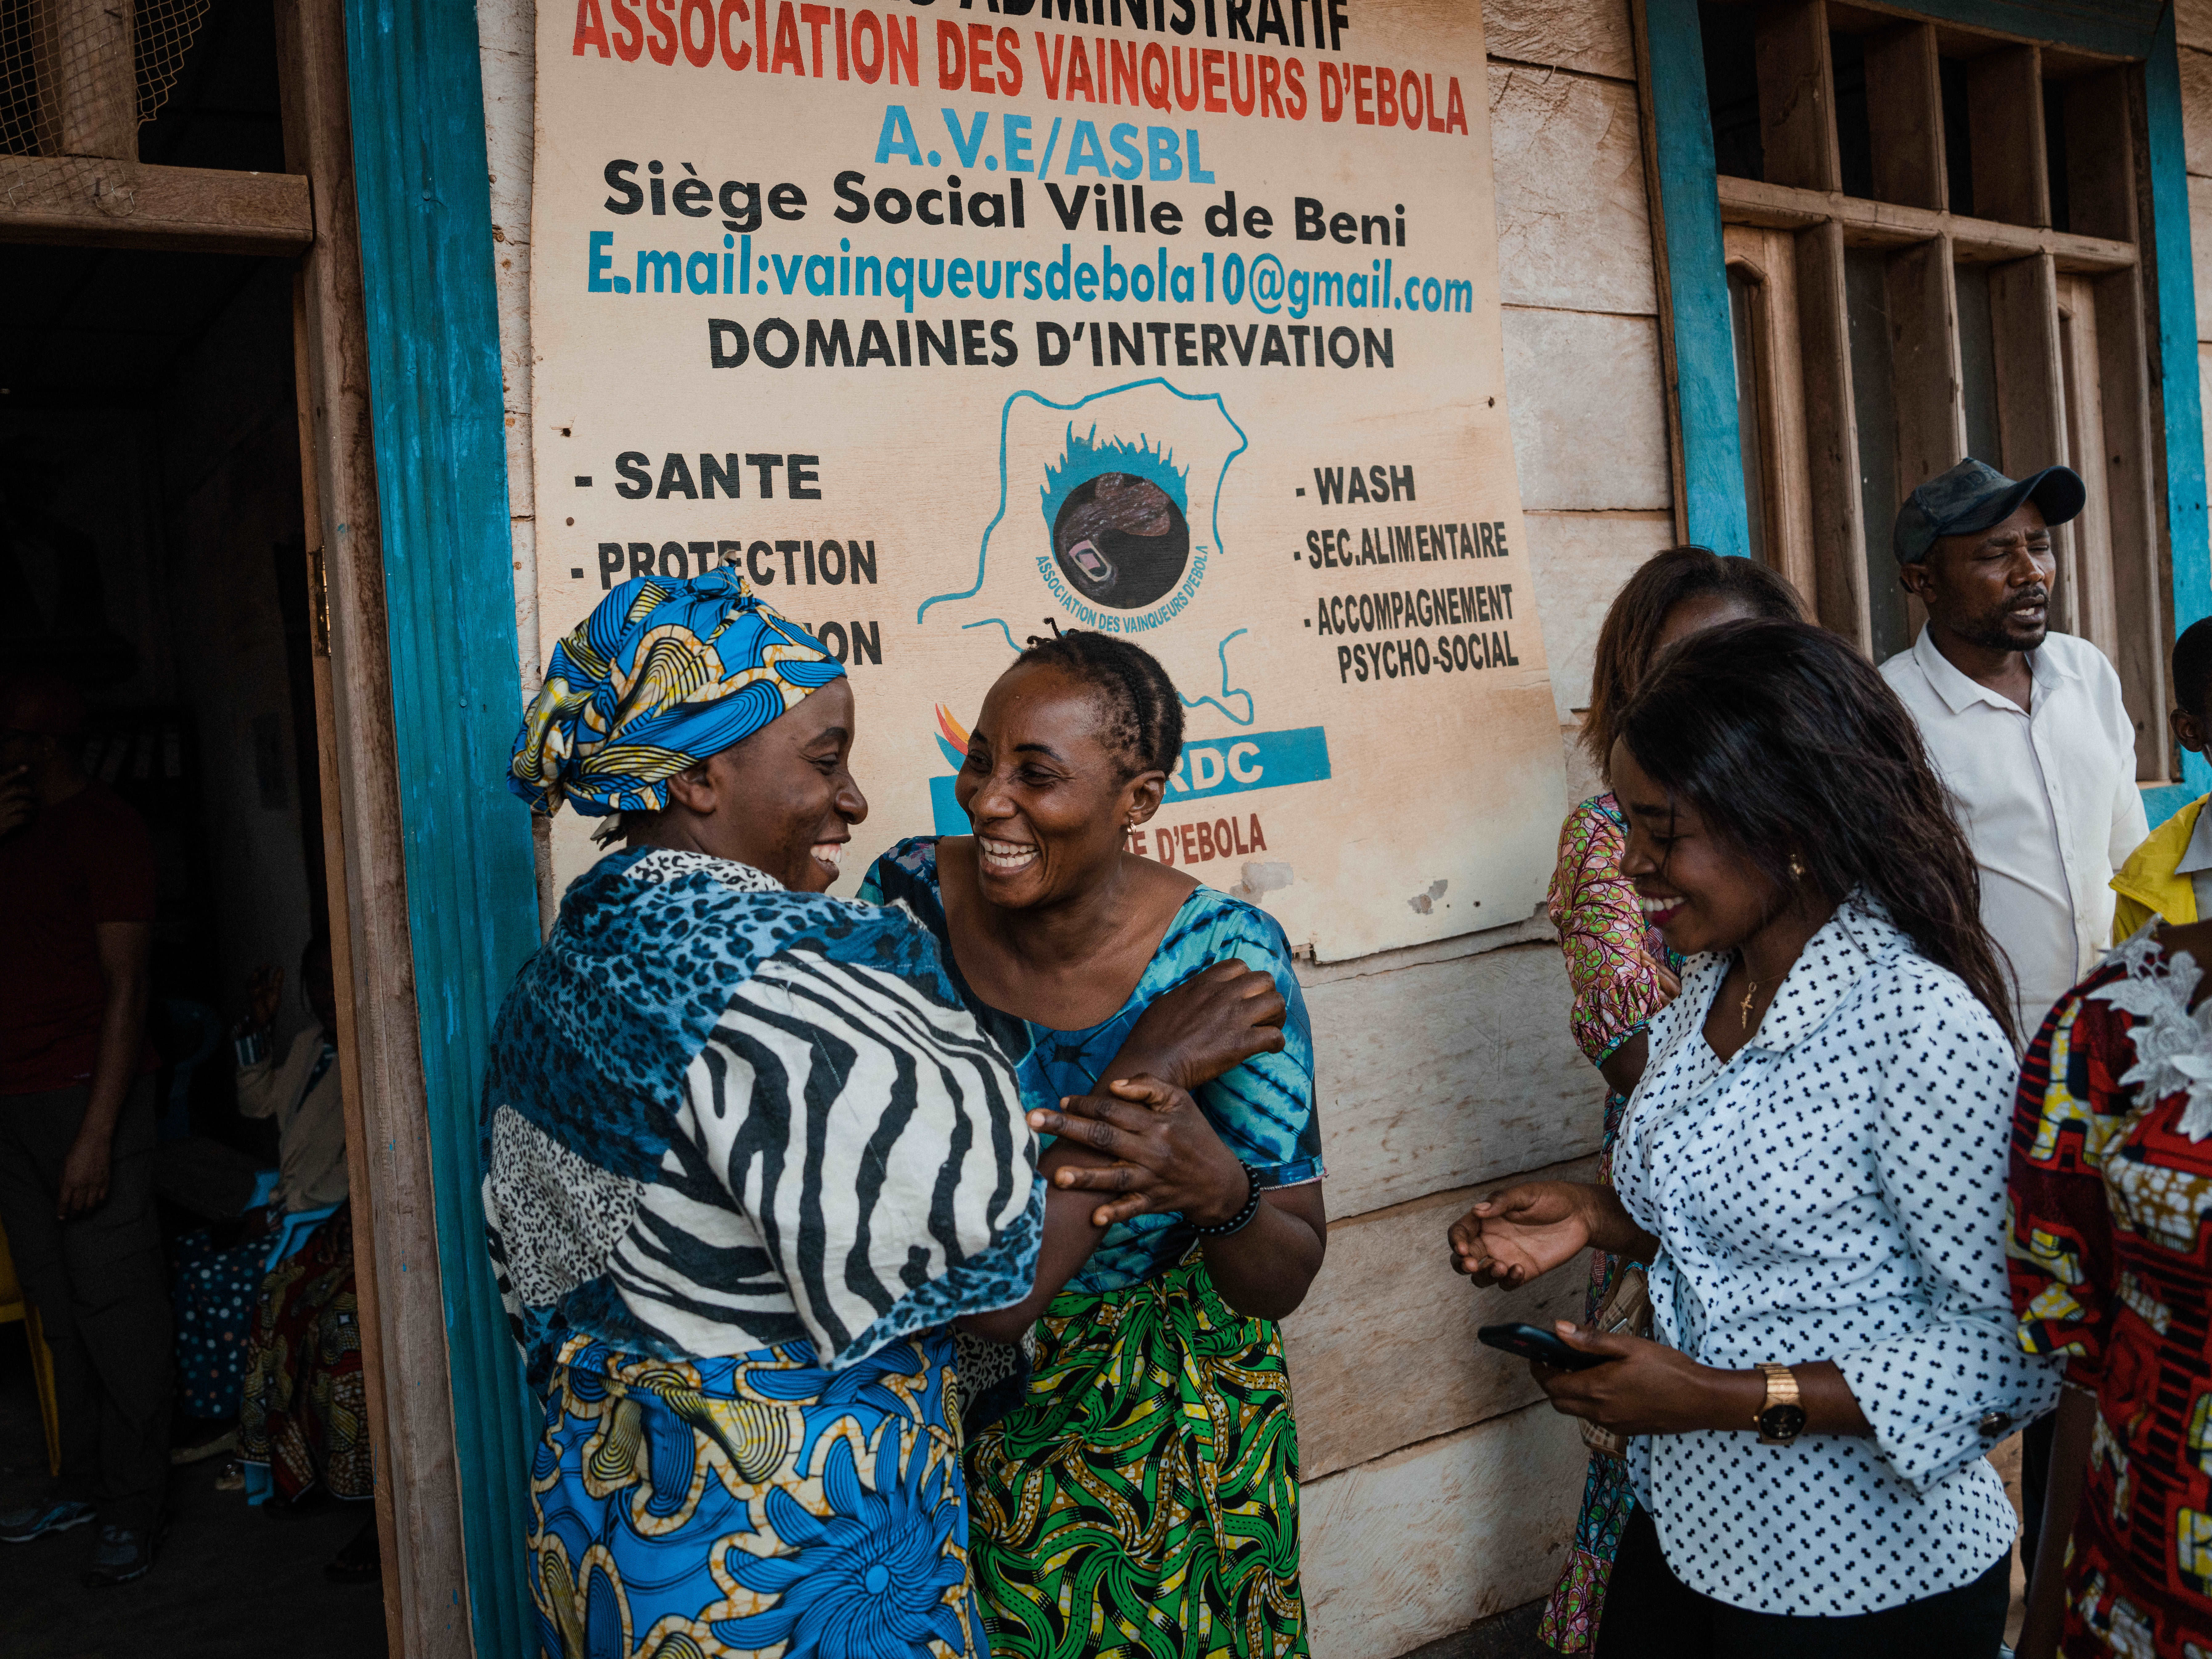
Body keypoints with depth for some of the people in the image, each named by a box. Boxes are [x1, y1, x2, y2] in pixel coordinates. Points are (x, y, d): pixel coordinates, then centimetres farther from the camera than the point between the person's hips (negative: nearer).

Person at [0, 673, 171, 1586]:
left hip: (87, 1095, -7)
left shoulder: (104, 828, -8)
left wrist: (98, 1132, -19)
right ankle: (83, 1481, 23)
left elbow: (125, 983, -13)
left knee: (114, 1303, -3)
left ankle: (134, 1506, 6)